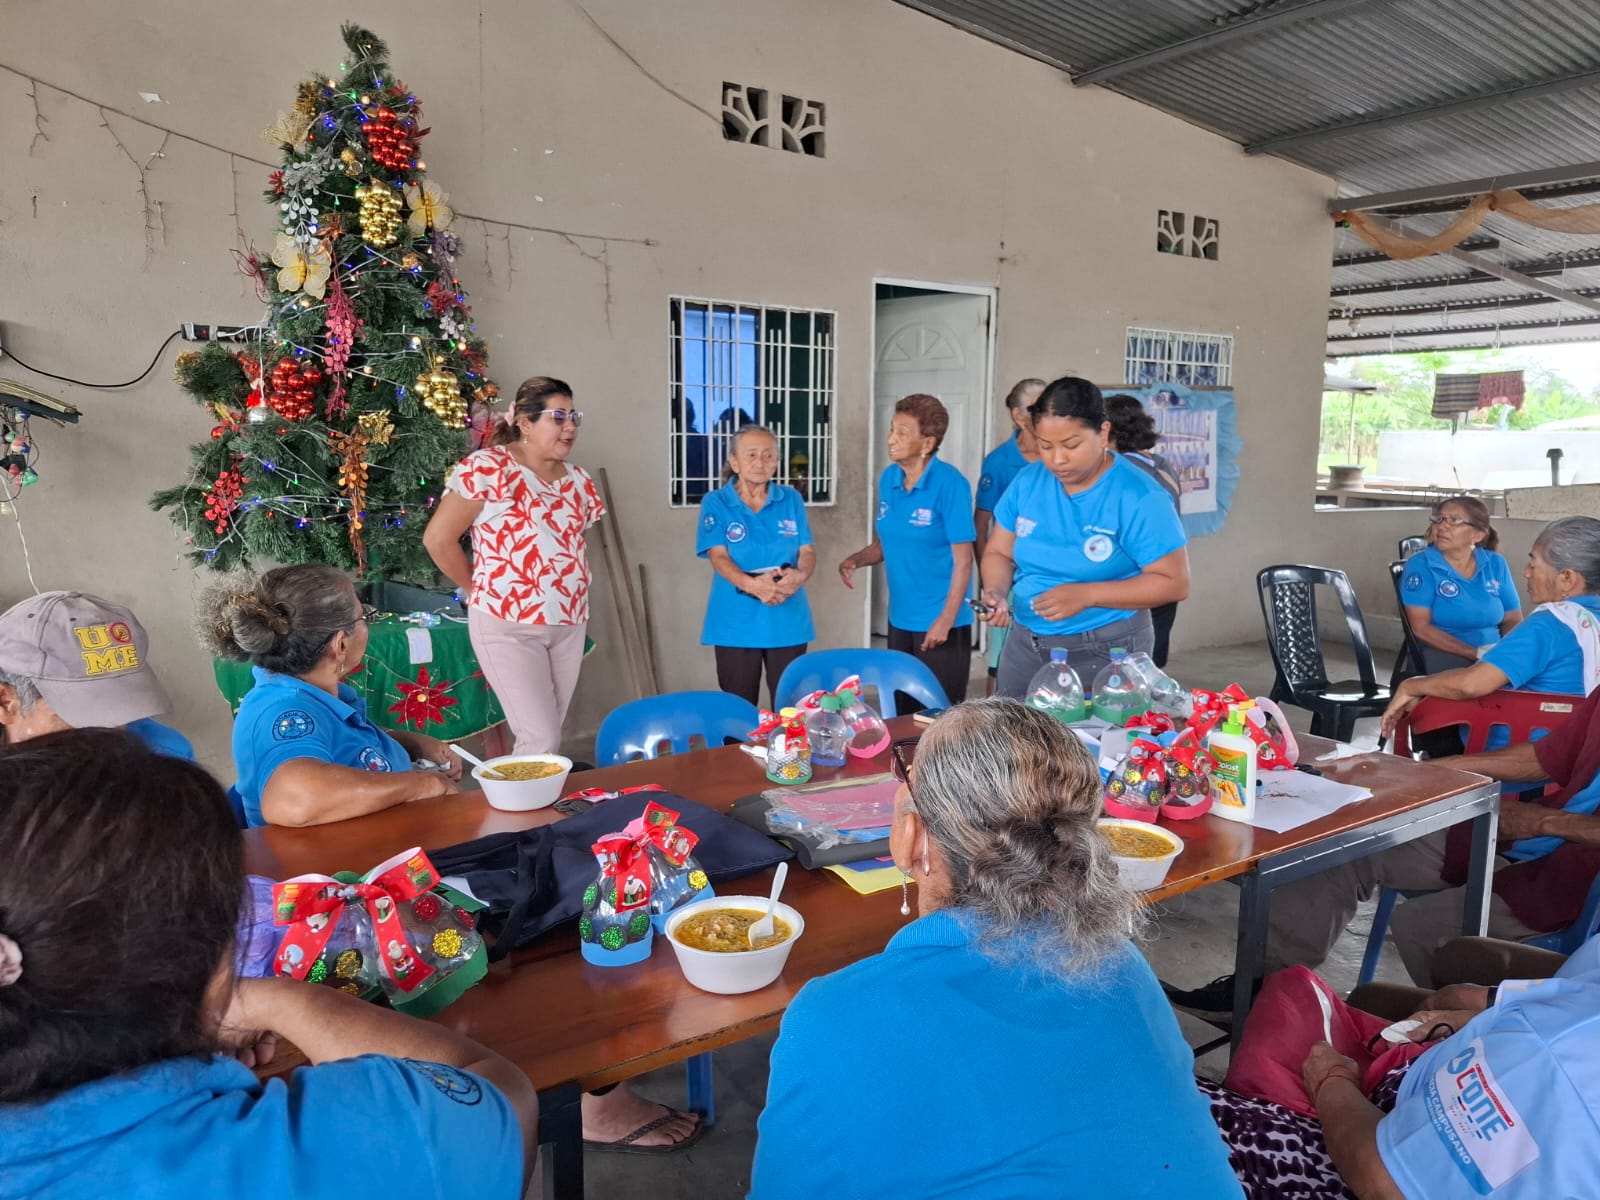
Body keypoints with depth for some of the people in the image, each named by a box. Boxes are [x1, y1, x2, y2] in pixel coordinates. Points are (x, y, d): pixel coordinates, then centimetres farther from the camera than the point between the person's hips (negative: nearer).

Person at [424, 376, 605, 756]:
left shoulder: (577, 479, 9)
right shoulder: (487, 467, -11)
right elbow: (438, 539, -9)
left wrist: (571, 594, 6)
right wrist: (482, 592, 0)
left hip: (570, 624, 7)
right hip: (508, 625, -6)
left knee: (547, 735, 13)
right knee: (541, 741, -9)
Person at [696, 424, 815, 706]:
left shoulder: (791, 500, 7)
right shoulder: (715, 503, -1)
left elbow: (807, 550, 1)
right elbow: (718, 556, -11)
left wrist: (800, 575, -23)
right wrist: (751, 584, -30)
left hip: (787, 621, 2)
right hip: (736, 622, -2)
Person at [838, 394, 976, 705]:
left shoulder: (950, 484, -15)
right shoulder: (888, 478, 4)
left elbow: (963, 560, -15)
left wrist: (946, 620, -18)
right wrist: (855, 560, -7)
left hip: (939, 621, -6)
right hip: (899, 618, 6)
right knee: (900, 710, 17)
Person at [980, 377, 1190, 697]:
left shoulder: (1138, 497, -15)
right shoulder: (1027, 481, 0)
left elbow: (1174, 582, -15)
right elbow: (999, 553, 9)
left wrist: (1087, 595, -24)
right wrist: (996, 591, -14)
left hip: (1105, 650, -5)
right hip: (1025, 643, 5)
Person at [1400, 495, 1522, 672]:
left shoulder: (1496, 564, 10)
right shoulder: (1420, 565, -3)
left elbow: (1512, 620, 12)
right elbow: (1420, 628, -11)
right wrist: (1477, 653, -20)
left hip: (1494, 656, 5)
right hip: (1441, 653, -5)